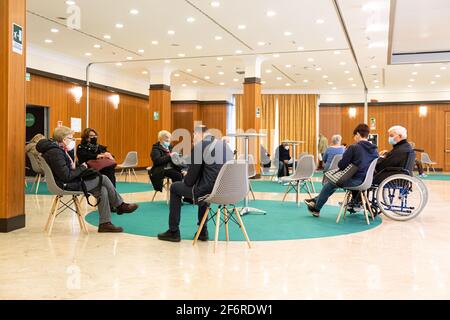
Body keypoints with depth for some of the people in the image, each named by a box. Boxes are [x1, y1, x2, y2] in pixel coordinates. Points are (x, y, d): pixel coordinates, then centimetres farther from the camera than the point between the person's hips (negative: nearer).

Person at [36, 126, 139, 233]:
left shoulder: (59, 150, 12)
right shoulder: (55, 153, -20)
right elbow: (67, 177, -23)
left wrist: (80, 168, 3)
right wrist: (82, 167, -10)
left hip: (72, 182, 10)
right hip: (66, 185, -10)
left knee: (102, 190, -2)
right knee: (103, 178, -12)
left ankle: (104, 223, 0)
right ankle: (120, 205, 6)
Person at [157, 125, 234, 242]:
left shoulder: (199, 147, -10)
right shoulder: (225, 144, 12)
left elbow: (191, 177, -8)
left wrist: (185, 181, 15)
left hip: (210, 191, -7)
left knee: (175, 187, 16)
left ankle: (174, 232, 23)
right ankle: (203, 232, 37)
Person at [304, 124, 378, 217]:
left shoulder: (353, 148, -15)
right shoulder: (374, 150, 4)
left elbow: (341, 165, -14)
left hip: (354, 180, -7)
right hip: (366, 181, 7)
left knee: (328, 185, 16)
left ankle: (316, 209, 32)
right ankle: (316, 200, 35)